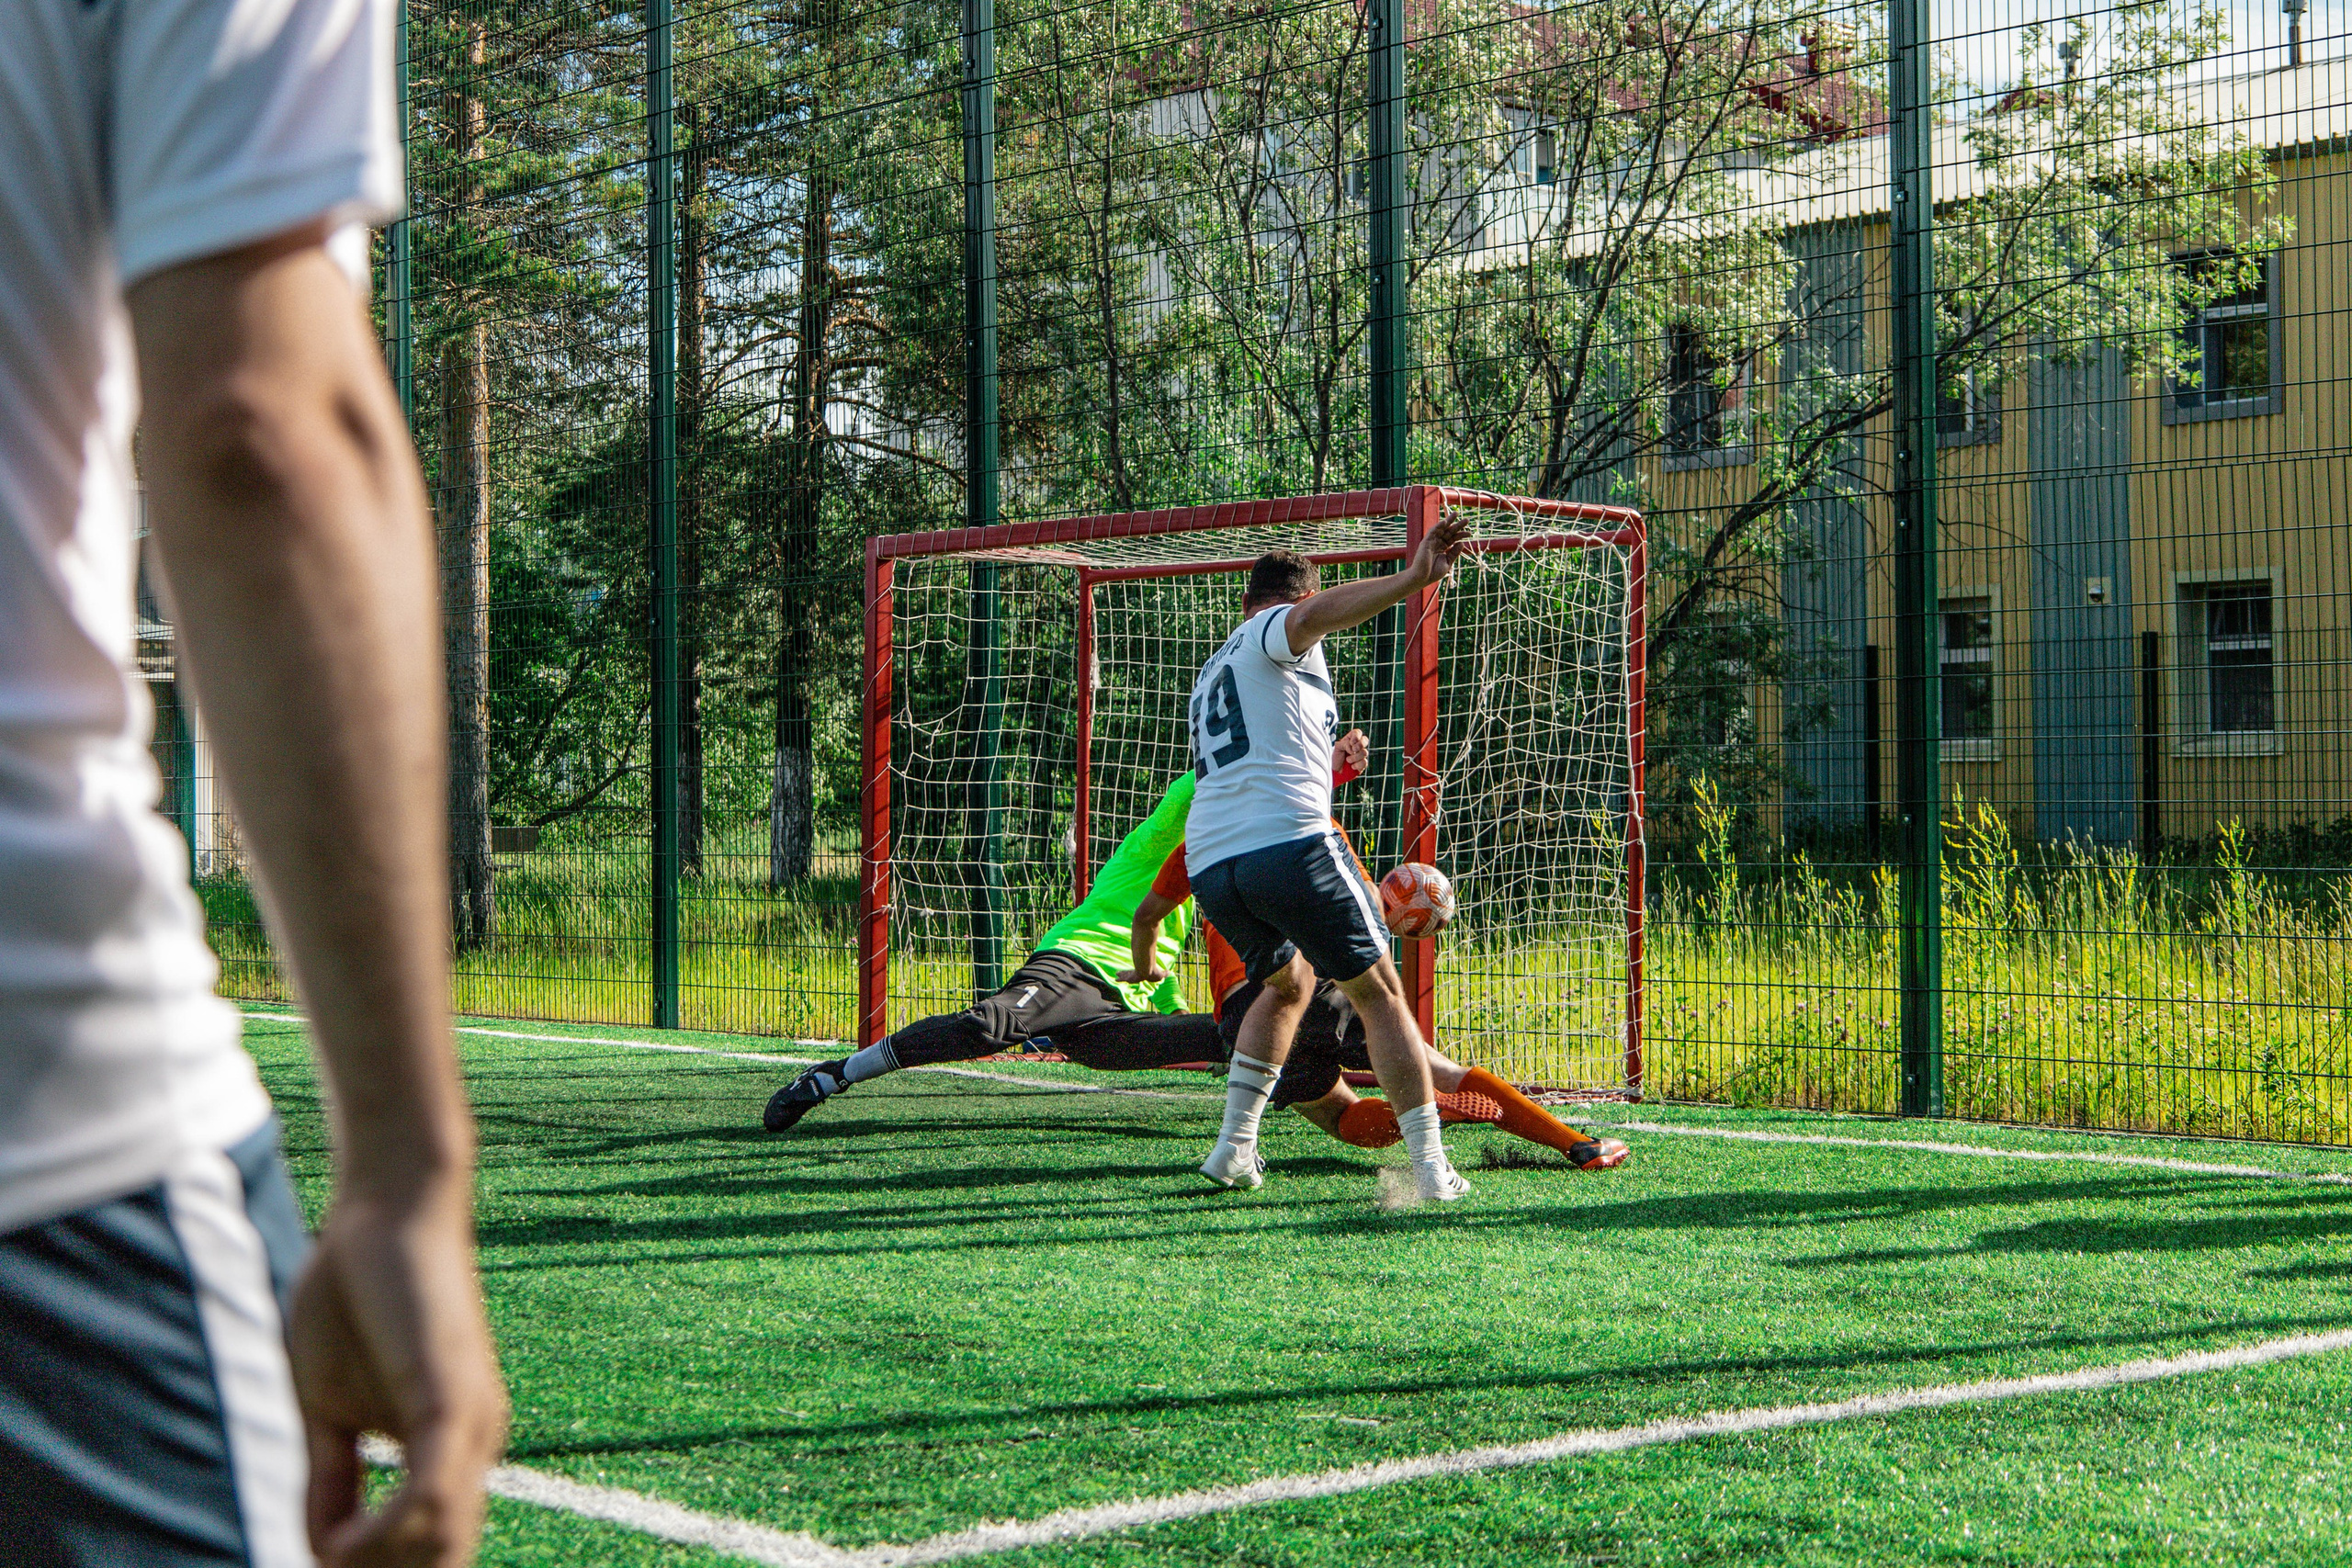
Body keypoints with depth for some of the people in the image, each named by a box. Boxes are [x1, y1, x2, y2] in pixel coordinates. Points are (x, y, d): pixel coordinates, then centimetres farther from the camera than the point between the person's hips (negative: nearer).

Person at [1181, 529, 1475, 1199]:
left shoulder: (1212, 674, 31)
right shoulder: (1277, 628, 8)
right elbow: (1318, 614, -18)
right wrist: (1410, 580, -29)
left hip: (1209, 864, 8)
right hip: (1289, 841, -7)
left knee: (1288, 983, 30)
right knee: (1380, 996, 4)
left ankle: (1234, 1146, 20)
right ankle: (1431, 1170, -1)